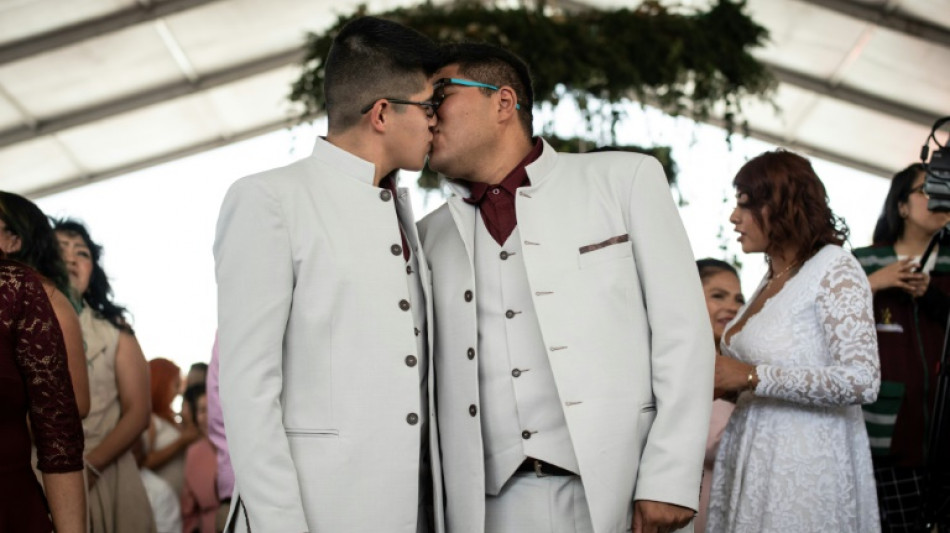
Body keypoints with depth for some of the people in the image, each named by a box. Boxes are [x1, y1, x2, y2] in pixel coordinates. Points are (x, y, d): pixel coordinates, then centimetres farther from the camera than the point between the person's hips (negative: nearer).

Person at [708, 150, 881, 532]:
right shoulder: (772, 280, 14)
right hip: (752, 461, 7)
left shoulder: (835, 270, -9)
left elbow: (862, 382, -20)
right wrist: (725, 382, 0)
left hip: (803, 468, -7)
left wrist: (752, 376, -20)